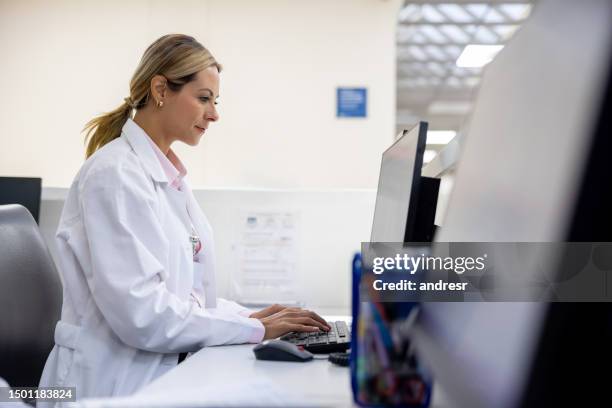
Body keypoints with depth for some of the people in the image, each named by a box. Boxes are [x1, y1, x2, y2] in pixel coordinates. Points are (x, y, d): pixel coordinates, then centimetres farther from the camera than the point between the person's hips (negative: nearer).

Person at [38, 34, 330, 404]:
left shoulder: (170, 175, 11)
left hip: (168, 371, 8)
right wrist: (253, 329, -16)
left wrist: (251, 316, 0)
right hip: (117, 383, -8)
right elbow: (141, 311, -22)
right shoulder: (115, 174, -15)